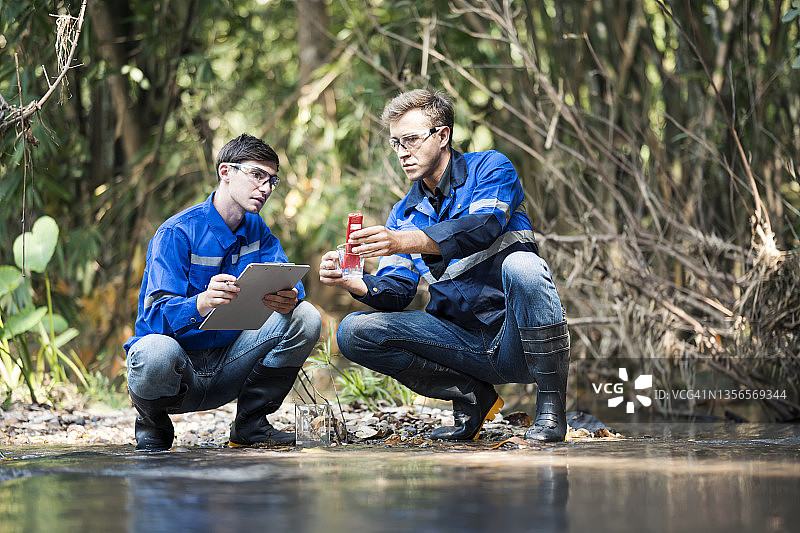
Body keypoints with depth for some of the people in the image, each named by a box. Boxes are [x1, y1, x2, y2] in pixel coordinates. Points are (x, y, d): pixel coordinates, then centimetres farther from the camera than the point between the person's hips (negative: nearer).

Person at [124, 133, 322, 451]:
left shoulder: (256, 229, 7)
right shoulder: (177, 234, -15)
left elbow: (291, 286, -4)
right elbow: (156, 315, -25)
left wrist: (289, 299, -31)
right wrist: (203, 303, -48)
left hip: (227, 369, 6)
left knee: (306, 318, -12)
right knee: (156, 352, -41)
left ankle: (250, 425, 4)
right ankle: (152, 425, -3)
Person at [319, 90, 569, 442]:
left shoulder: (489, 169, -2)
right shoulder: (404, 213, 15)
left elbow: (482, 229, -24)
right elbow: (397, 291, 6)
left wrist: (404, 242, -38)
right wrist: (352, 282, -17)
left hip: (516, 340, -5)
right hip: (463, 342, 5)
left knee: (520, 264, -37)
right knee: (353, 332, -11)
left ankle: (551, 407, -22)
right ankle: (471, 394, -1)